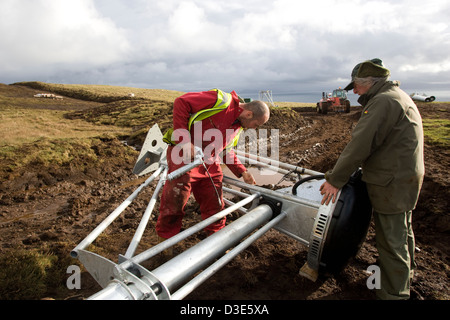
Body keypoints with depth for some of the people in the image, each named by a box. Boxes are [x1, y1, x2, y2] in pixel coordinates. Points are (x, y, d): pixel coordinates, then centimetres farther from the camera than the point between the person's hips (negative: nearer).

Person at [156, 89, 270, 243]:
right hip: (184, 156, -7)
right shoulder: (222, 100, -16)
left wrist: (242, 172, 10)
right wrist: (185, 140, -23)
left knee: (215, 206, 11)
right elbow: (181, 102, -19)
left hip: (210, 164, 8)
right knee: (174, 204, 2)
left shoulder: (238, 126, 10)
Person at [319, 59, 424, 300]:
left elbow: (360, 145, -26)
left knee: (392, 239, 0)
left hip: (392, 184, -11)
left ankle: (393, 293, 14)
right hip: (406, 177, 11)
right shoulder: (400, 97, 15)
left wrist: (335, 180, -20)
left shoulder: (384, 101, -20)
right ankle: (404, 273, 47)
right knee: (402, 230, 26)